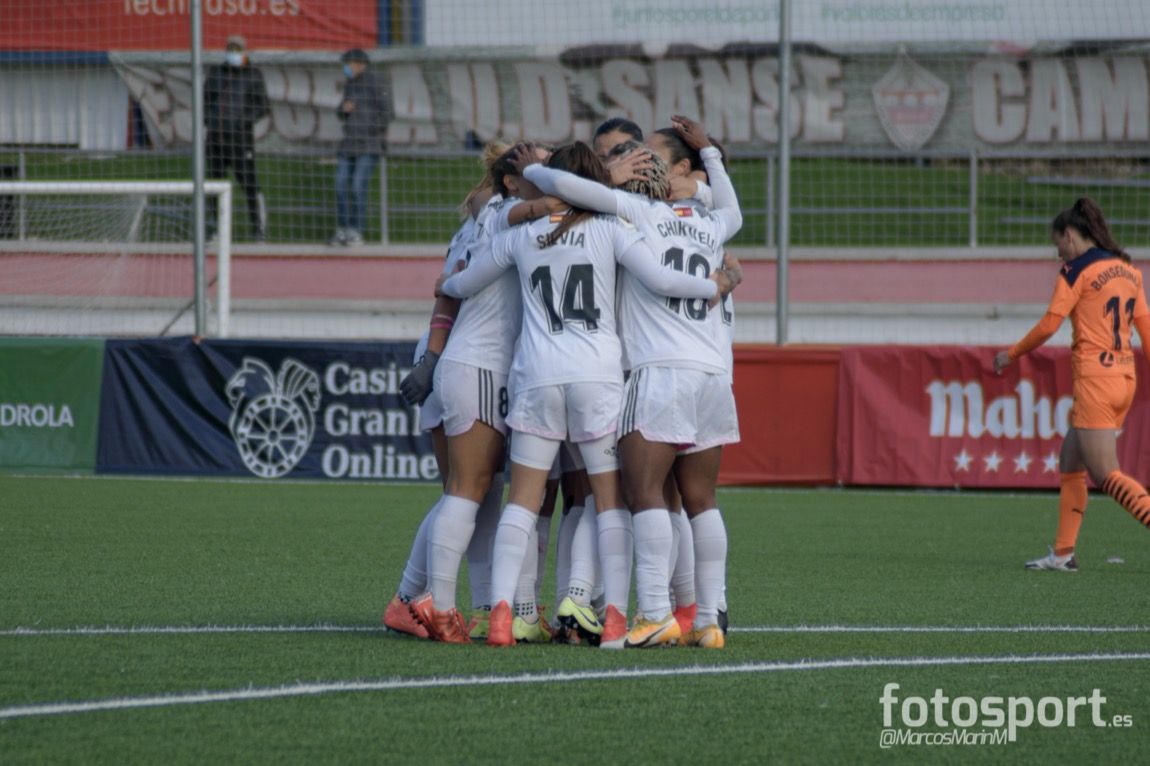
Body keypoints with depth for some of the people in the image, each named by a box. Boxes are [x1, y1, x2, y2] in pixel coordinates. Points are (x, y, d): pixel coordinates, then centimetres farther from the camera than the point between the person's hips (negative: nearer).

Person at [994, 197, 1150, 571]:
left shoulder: (1077, 271, -8)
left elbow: (1049, 325, -9)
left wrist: (1011, 354, 5)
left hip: (1095, 378, -8)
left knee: (1106, 474, -8)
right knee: (1071, 464, 15)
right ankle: (1063, 553, 14)